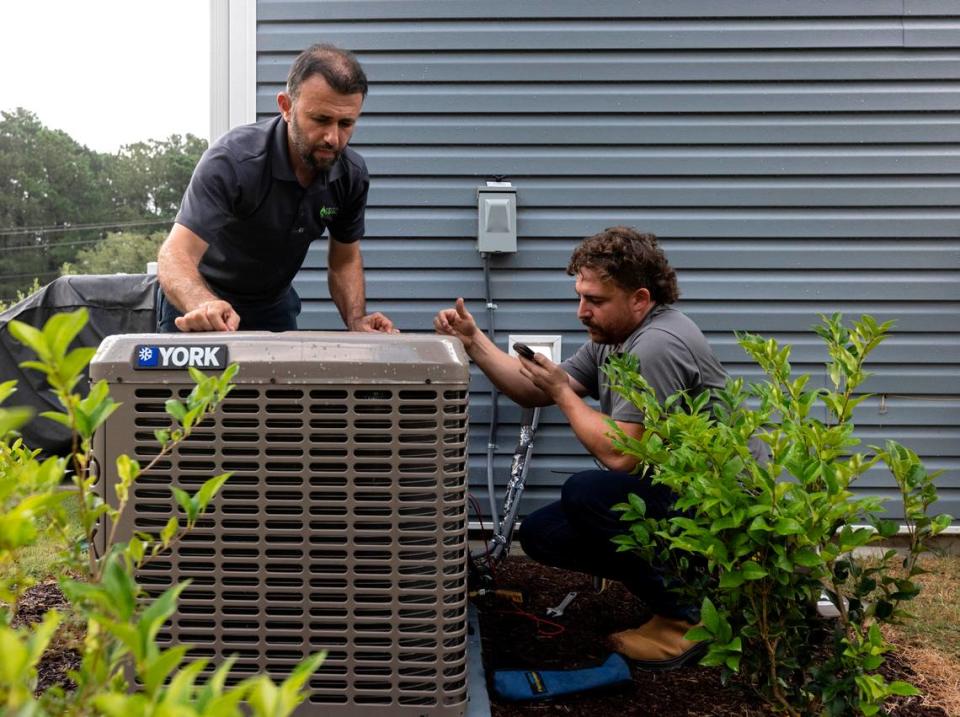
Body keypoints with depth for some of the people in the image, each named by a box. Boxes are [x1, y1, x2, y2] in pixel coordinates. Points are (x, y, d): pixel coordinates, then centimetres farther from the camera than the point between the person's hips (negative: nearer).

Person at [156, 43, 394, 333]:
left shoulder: (352, 175, -14)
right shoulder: (233, 159, -30)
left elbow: (345, 260, 0)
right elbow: (176, 254, -37)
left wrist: (357, 322, -18)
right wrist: (204, 306, -57)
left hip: (275, 307, 4)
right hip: (199, 304, -4)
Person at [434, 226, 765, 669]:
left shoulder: (658, 345, -23)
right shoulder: (610, 340, 9)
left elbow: (619, 455, -26)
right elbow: (533, 393, 15)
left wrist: (563, 392, -12)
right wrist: (474, 342, 4)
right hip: (667, 490, 10)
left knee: (585, 493, -29)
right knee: (540, 534, 4)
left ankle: (686, 614, -12)